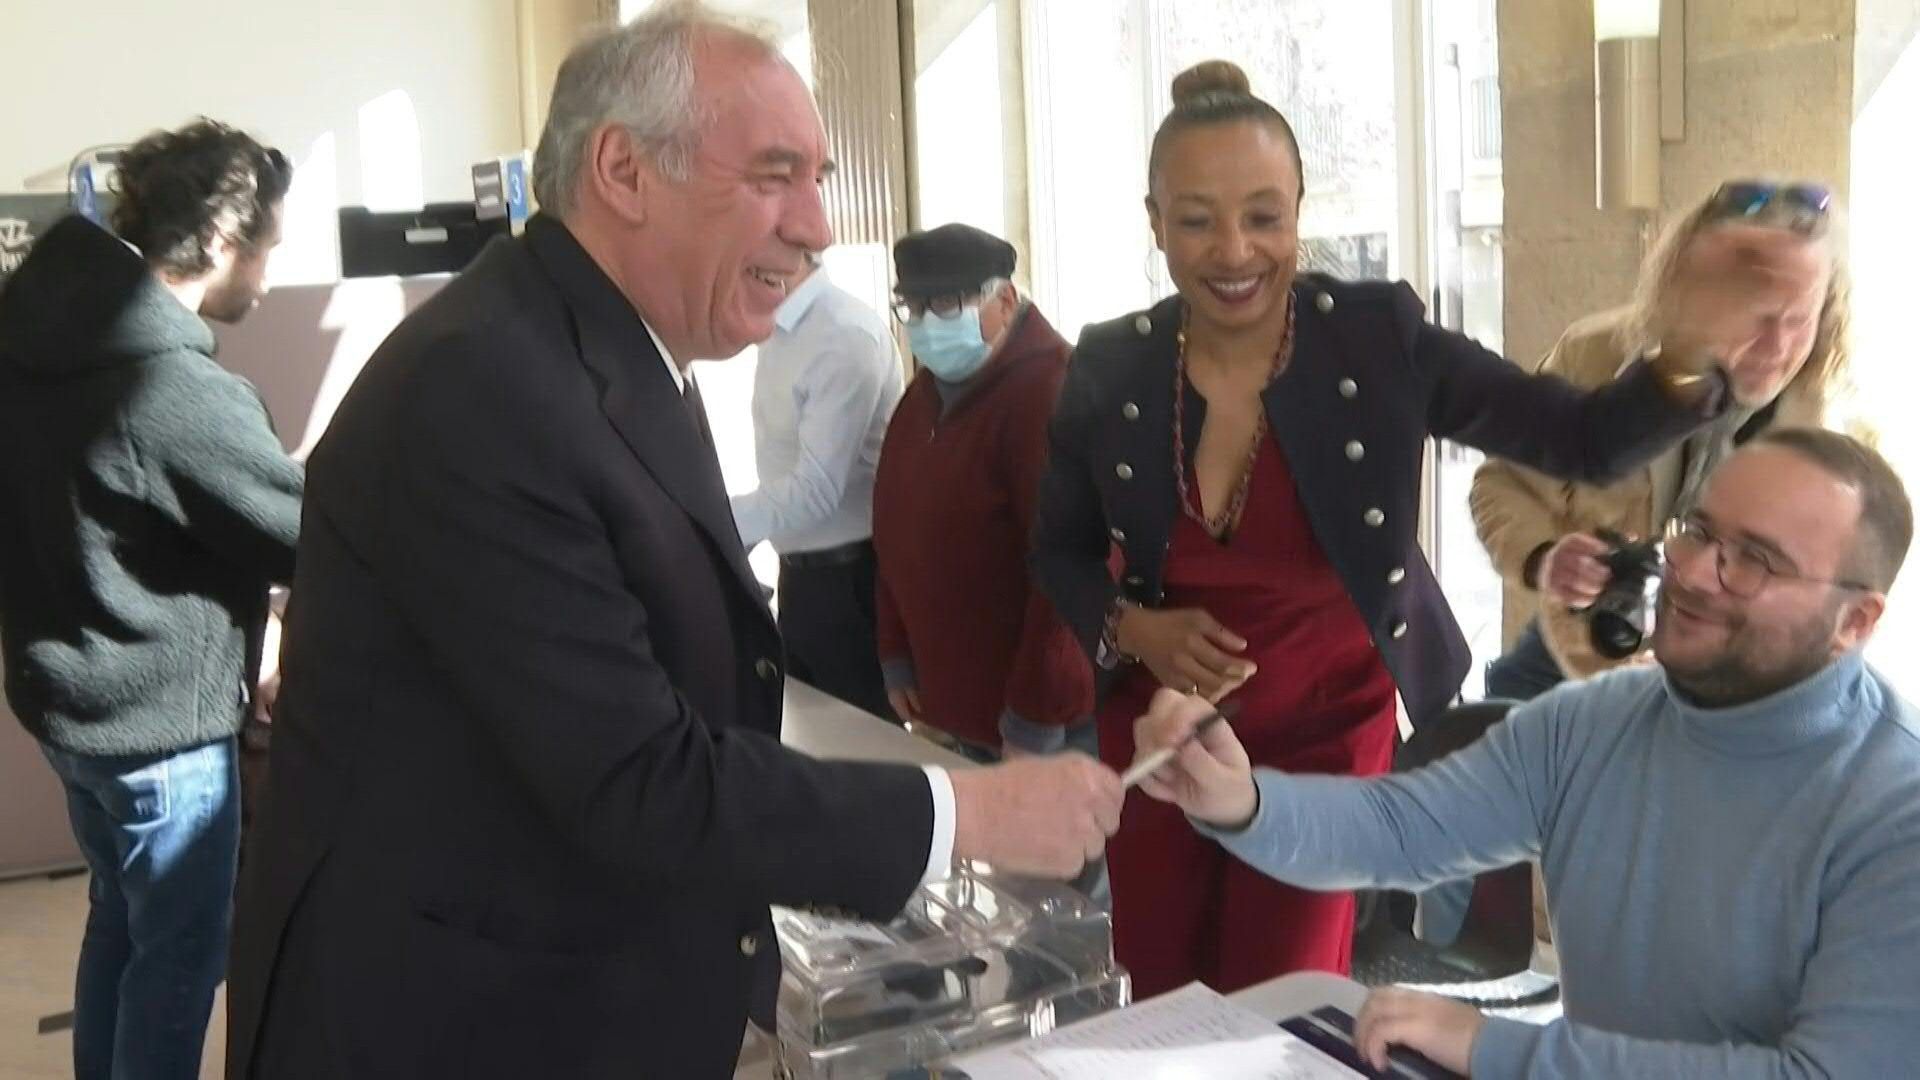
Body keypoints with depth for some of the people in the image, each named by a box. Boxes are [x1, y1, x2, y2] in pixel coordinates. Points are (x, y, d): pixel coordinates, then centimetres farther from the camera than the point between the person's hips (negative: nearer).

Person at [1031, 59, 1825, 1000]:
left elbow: (1585, 442, -14)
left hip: (1327, 728, -2)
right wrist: (1130, 627, -16)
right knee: (1160, 1014, 17)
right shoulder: (1109, 366, -10)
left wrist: (1688, 349, -33)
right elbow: (1059, 548, 3)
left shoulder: (1378, 337, -15)